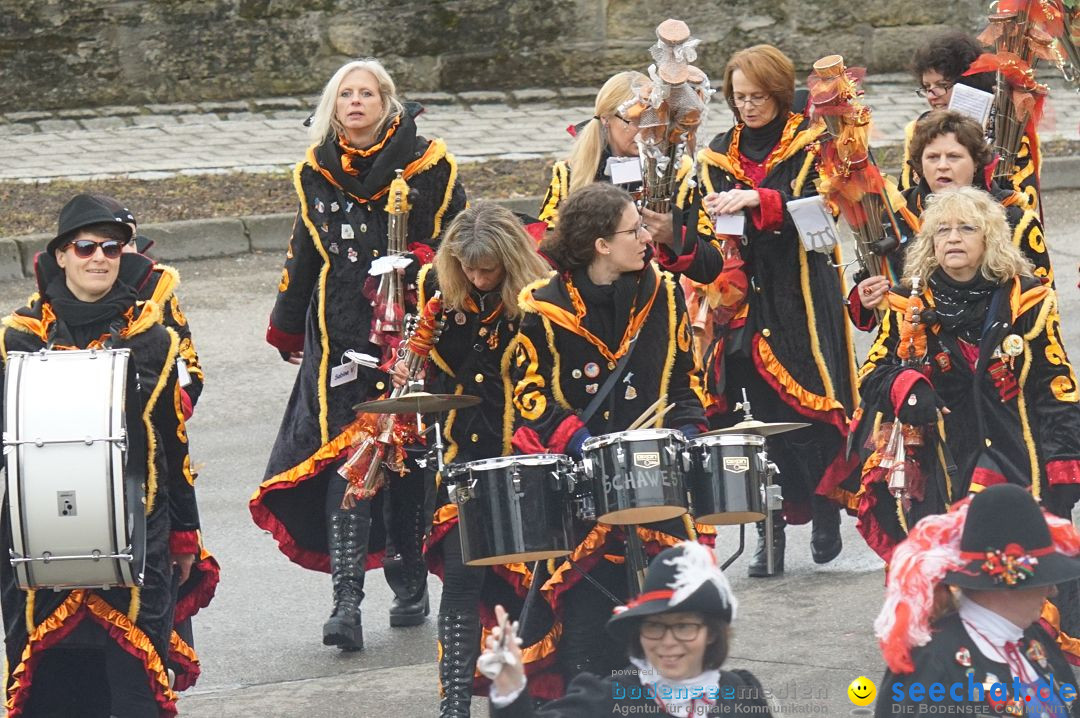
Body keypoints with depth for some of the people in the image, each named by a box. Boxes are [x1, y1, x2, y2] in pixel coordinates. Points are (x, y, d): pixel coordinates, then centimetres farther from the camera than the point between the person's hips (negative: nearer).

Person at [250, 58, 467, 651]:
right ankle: (346, 601, -13)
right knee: (345, 459, -9)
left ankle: (410, 583, 21)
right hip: (340, 335, 2)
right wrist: (287, 328, 27)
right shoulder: (316, 172, 11)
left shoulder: (427, 166, 1)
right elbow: (303, 256, 22)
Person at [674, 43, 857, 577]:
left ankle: (823, 505, 5)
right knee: (758, 414, -4)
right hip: (742, 299, 3)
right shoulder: (719, 154, 15)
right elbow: (698, 223, 12)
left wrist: (758, 200, -22)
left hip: (801, 294, -3)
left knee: (807, 404, -11)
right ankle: (768, 528, -1)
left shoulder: (809, 143, 3)